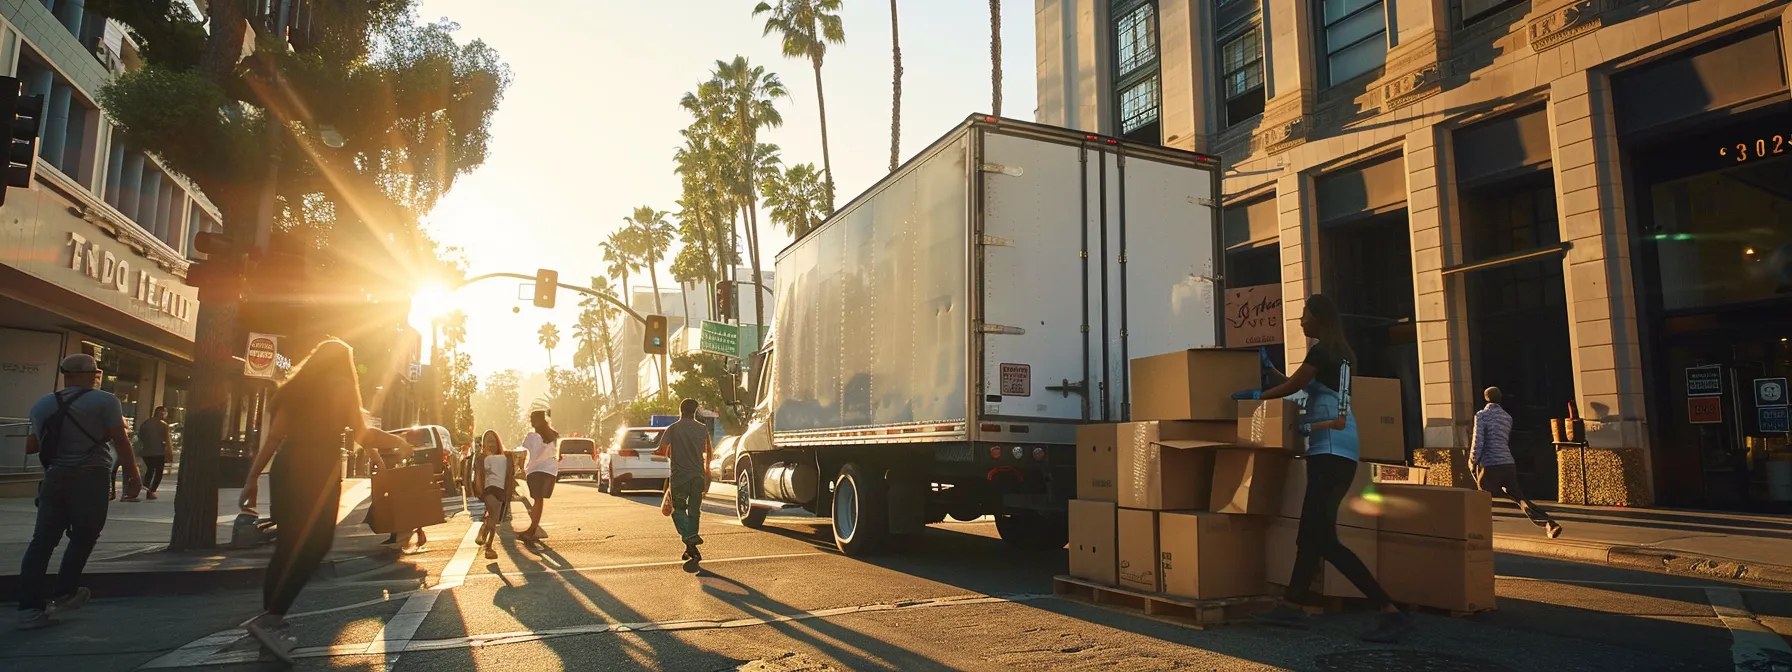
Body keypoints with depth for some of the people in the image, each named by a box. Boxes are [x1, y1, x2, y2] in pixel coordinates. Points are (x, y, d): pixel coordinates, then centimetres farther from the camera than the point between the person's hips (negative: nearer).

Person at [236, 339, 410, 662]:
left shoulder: (297, 387, 16)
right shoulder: (341, 386, 0)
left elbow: (273, 436, 12)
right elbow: (362, 435, -7)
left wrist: (252, 479, 13)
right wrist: (399, 441, 9)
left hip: (288, 467, 7)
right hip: (318, 469, -6)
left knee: (288, 546, 13)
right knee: (314, 544, -2)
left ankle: (271, 620, 18)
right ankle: (269, 618, -10)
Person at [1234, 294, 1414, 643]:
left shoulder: (1321, 351, -9)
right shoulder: (1337, 353, 18)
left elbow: (1292, 386, -1)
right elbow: (1303, 386, 26)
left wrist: (1257, 395, 15)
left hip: (1332, 451, -11)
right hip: (1332, 451, 11)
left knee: (1323, 539, -16)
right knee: (1310, 534, 10)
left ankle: (1392, 612, -18)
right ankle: (1292, 606, 14)